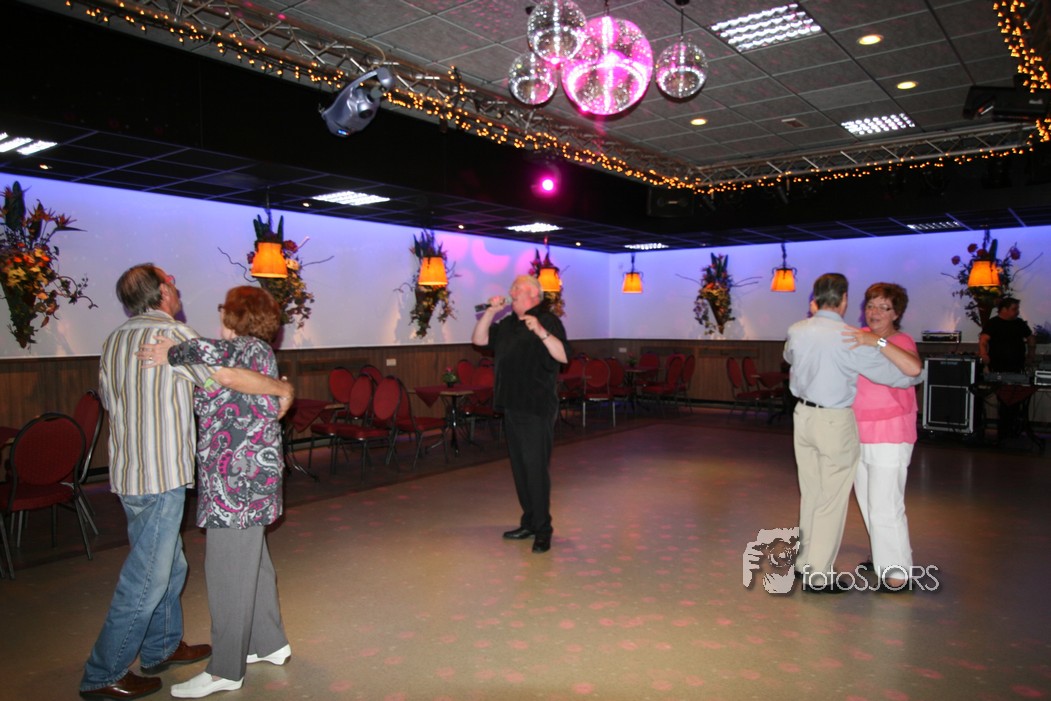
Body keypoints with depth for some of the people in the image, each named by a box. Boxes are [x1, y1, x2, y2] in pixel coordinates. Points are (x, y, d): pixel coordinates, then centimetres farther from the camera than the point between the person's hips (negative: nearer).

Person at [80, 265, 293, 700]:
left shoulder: (115, 340, 10)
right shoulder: (172, 333, -16)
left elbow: (108, 399, 20)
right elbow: (227, 376, -25)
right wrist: (282, 388, -12)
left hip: (128, 471, 9)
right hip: (160, 476, -9)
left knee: (169, 566, 22)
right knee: (145, 580, 3)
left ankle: (161, 648, 36)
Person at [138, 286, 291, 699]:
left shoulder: (252, 350, -14)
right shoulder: (254, 353, 15)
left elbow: (218, 352, -38)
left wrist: (172, 353, -22)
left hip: (237, 479, -10)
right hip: (249, 477, 10)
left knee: (228, 572, 1)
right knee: (251, 563, 20)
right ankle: (269, 643, 35)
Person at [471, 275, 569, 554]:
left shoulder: (548, 320, -7)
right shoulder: (507, 324, 17)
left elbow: (563, 356, -19)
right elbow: (479, 339, 14)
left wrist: (541, 331, -33)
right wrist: (490, 311, 3)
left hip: (537, 408, -8)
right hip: (511, 406, 8)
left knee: (536, 468, -6)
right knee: (519, 468, 14)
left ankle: (542, 530, 3)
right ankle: (529, 523, 25)